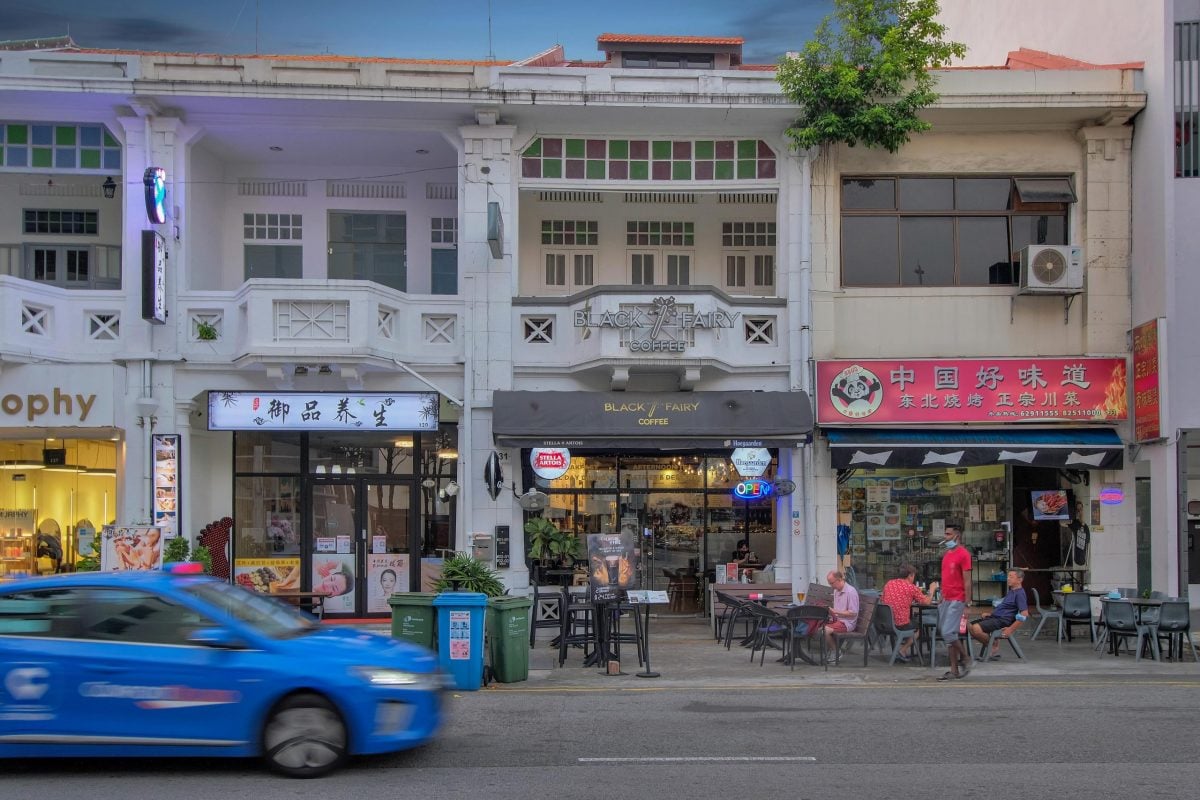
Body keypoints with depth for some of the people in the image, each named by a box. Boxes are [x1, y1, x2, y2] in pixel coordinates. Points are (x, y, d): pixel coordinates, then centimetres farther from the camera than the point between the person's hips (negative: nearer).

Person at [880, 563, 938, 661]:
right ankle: (903, 650, 12)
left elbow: (881, 600, 19)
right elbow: (927, 602, -1)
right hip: (901, 624, -5)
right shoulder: (911, 587, -7)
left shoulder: (888, 584, 6)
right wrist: (932, 589, 18)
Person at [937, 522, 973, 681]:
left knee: (948, 633, -13)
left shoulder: (963, 554, -10)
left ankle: (965, 658, 9)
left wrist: (967, 604, -15)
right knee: (944, 633, 7)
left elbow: (967, 581, -13)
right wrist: (941, 599, 16)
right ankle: (954, 670, 11)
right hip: (946, 599, 9)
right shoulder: (947, 554, 15)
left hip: (957, 600, -9)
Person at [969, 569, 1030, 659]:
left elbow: (1024, 615, -20)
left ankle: (994, 645, -5)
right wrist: (990, 614, 18)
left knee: (976, 628, -28)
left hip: (1002, 620, -10)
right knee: (969, 627, -1)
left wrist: (1011, 629, -20)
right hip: (995, 617, 10)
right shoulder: (1011, 591, 20)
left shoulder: (1020, 594, -11)